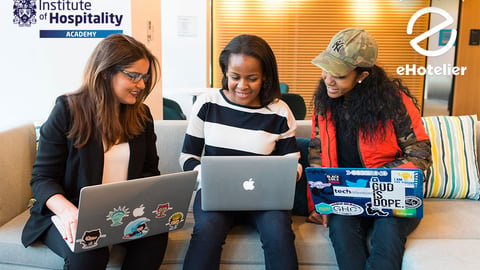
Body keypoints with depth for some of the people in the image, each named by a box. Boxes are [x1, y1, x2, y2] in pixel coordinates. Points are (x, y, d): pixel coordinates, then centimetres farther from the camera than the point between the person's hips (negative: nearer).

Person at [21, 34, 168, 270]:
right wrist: (68, 211, -28)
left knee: (156, 232, -26)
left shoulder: (141, 114, 7)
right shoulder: (68, 110, -6)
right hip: (74, 215, -3)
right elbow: (42, 178, -8)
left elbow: (149, 171, 9)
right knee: (87, 251, -34)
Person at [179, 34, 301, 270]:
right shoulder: (206, 104, 0)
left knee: (278, 232, -30)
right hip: (215, 191, 0)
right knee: (208, 229, -32)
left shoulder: (279, 112, 0)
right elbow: (187, 156, 5)